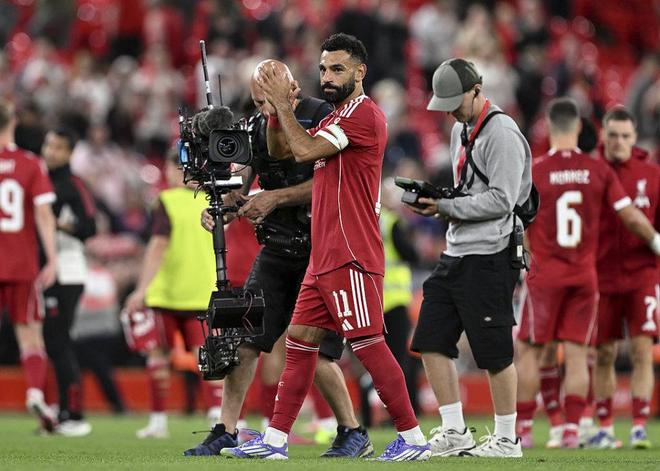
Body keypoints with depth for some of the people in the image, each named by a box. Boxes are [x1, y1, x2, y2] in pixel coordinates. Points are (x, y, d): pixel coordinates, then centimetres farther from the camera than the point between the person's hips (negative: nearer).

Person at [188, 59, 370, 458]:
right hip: (277, 251, 6)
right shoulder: (257, 127, 9)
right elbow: (238, 183, 8)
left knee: (314, 353, -8)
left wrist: (276, 198, -16)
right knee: (244, 339, -1)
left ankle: (353, 433, 9)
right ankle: (226, 432, 6)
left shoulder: (321, 117, -12)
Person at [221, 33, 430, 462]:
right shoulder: (337, 118, 21)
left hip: (351, 257, -10)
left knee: (369, 345, -10)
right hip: (325, 257, 10)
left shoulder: (364, 113, -10)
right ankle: (275, 440, 11)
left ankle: (413, 439, -6)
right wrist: (277, 108, 7)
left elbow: (305, 151, -18)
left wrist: (281, 102, -9)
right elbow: (281, 150, 24)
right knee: (300, 343, 9)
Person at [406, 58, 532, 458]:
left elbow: (501, 200, -19)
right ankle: (455, 434, 12)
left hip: (489, 256, -10)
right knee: (432, 342, 6)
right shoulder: (462, 130, 17)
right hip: (457, 254, 10)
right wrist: (439, 203, 5)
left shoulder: (502, 134, -14)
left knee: (495, 352, -3)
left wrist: (446, 206, -16)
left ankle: (507, 439, 8)